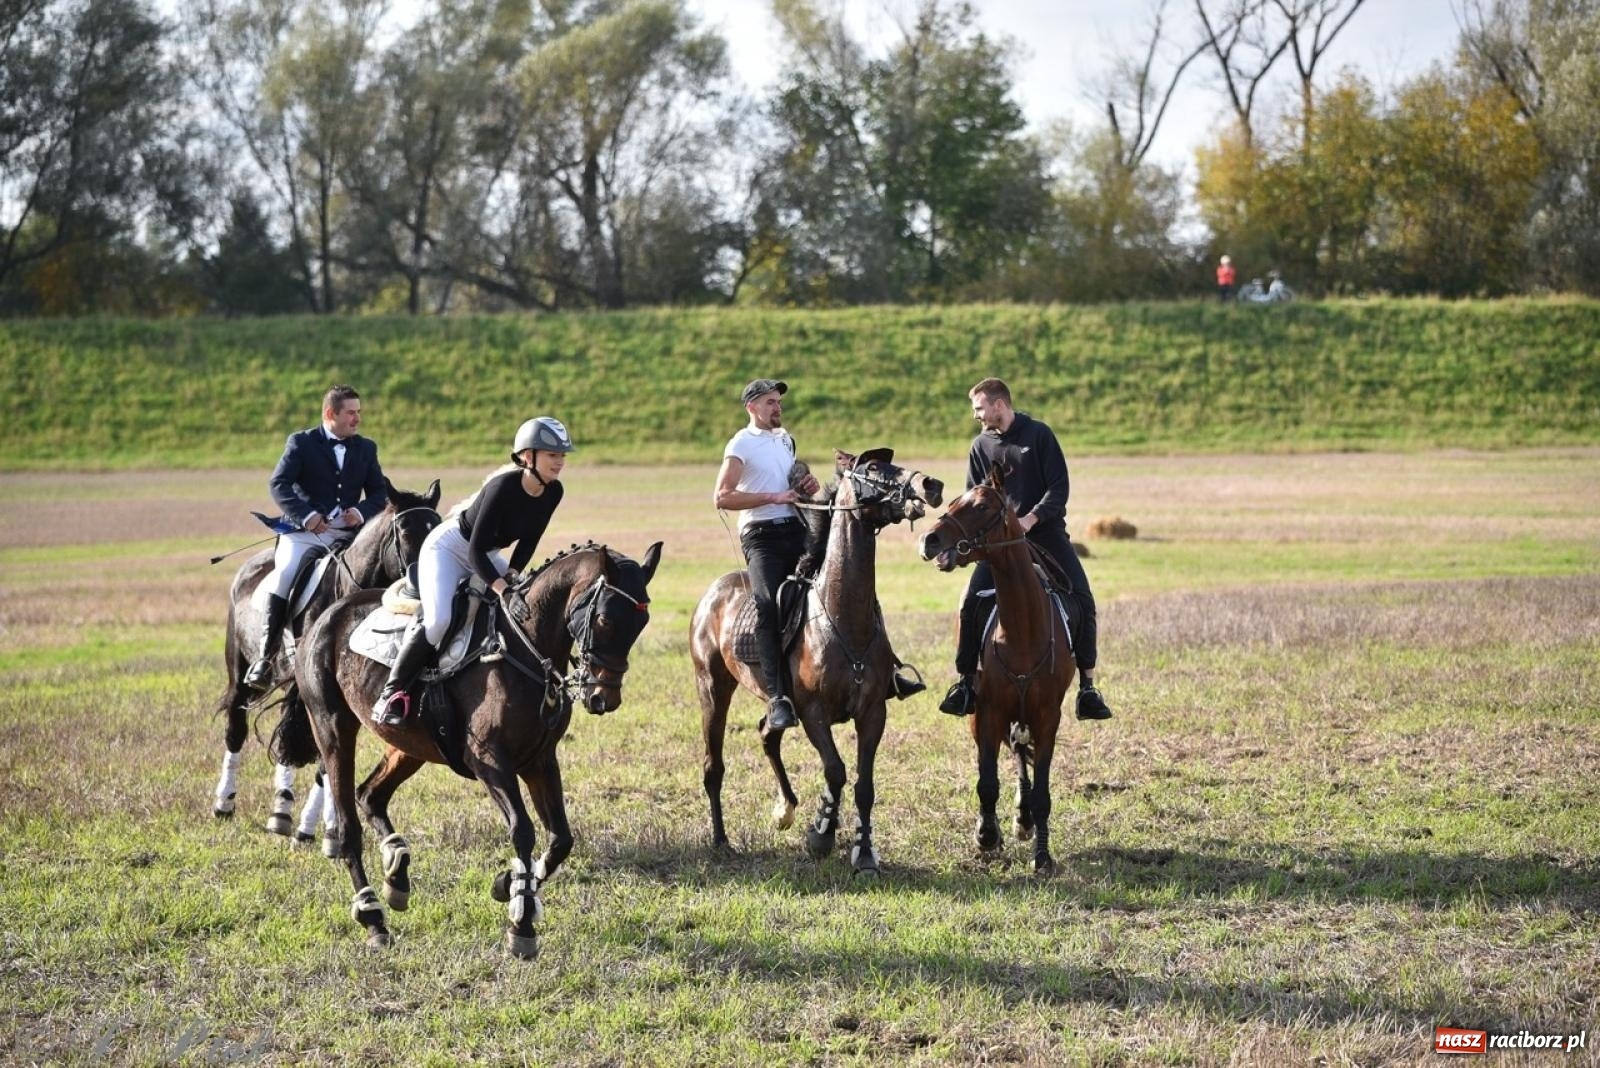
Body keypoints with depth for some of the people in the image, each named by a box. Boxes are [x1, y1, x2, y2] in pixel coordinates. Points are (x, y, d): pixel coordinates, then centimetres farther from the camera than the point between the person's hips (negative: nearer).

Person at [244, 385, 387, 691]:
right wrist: (306, 515, -21)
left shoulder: (366, 449, 16)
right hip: (304, 530, -3)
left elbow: (379, 492, 14)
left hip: (347, 532, 3)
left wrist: (362, 511, -8)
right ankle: (265, 656, -23)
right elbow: (278, 483, -7)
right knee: (285, 573, -28)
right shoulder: (301, 443, 4)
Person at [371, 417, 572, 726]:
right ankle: (392, 693, -17)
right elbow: (476, 550, -32)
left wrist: (512, 574, -16)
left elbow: (529, 541, 1)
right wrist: (503, 591, -41)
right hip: (448, 547, -8)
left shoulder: (553, 492, -11)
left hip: (487, 556, 8)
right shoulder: (504, 486, -32)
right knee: (438, 620, -28)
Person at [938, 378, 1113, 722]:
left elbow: (1059, 488, -7)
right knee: (970, 602, -14)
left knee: (1082, 600, -15)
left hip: (1045, 530, -2)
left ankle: (1087, 685, -6)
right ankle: (965, 681, -1)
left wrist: (1030, 519, -18)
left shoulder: (1039, 435, -3)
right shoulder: (981, 446, 7)